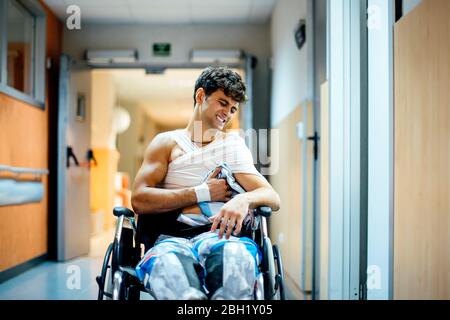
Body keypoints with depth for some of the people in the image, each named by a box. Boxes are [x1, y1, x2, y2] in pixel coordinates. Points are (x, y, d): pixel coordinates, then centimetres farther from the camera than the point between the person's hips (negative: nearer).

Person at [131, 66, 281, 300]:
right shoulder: (167, 143, 18)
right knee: (167, 264, -39)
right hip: (171, 239, -1)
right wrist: (202, 193, -2)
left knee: (236, 253, -38)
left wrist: (244, 199, -15)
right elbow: (139, 200, 2)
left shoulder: (233, 145, 22)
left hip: (217, 236, 1)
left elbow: (273, 198, 9)